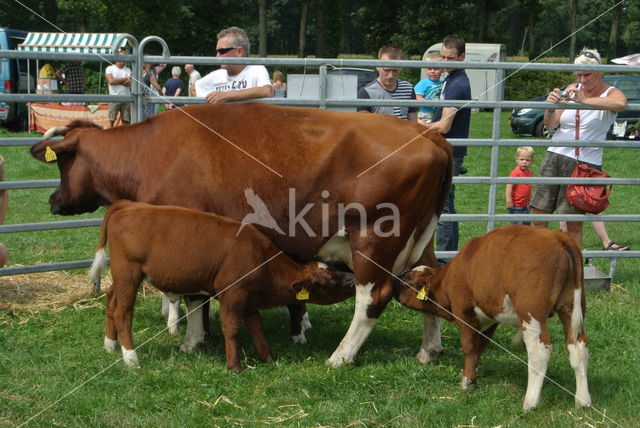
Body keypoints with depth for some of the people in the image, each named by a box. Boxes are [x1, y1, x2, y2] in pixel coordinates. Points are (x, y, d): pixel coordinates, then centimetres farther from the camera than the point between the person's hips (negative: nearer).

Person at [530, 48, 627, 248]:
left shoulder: (610, 94, -4)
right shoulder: (571, 89, 9)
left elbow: (620, 103, -31)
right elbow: (550, 125, 5)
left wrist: (584, 101, -34)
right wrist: (551, 108, -16)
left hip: (586, 164, -4)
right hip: (555, 157, 4)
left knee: (574, 222, -1)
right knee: (539, 216, 2)